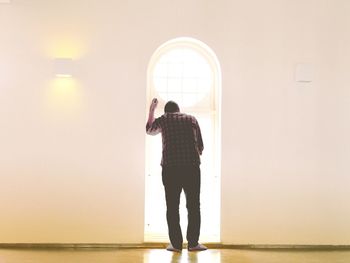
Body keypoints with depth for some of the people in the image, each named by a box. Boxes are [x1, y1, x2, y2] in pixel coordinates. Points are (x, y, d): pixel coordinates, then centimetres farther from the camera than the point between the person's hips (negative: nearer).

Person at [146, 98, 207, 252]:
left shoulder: (163, 119, 12)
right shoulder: (191, 119, 13)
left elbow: (149, 130, 32)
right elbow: (200, 146, 9)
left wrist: (151, 110, 41)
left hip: (170, 168, 0)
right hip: (192, 167, 0)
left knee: (172, 207, 5)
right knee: (193, 206, 6)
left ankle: (176, 244, 4)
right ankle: (193, 243, 4)